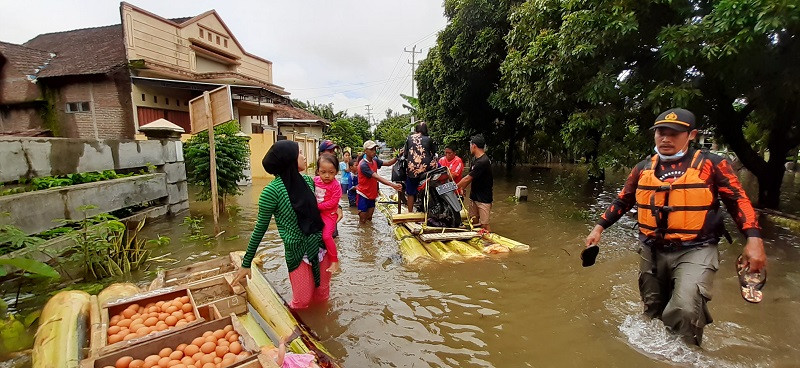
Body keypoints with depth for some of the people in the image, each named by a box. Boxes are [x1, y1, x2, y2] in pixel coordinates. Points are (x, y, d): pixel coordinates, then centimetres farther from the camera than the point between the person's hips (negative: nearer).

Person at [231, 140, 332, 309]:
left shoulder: (307, 180, -1)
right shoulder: (273, 191, -17)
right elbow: (260, 229, -9)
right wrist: (246, 264, -3)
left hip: (321, 245, 5)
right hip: (297, 251, -5)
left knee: (322, 295, 16)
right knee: (302, 300, 5)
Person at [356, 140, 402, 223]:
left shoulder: (375, 160, 0)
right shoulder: (363, 165, -25)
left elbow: (388, 163, 2)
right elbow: (378, 178, -33)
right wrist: (393, 185, -40)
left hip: (372, 194, 7)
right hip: (363, 194, -7)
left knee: (369, 219, 16)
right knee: (363, 221, 3)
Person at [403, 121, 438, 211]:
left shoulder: (409, 138, 3)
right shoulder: (429, 139, 1)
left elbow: (405, 153, 6)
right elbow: (433, 152, 10)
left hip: (412, 169, 1)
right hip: (426, 168, -1)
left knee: (410, 193, 14)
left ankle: (410, 212, 22)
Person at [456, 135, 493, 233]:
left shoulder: (482, 162, -23)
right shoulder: (477, 160, 9)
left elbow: (467, 179, -19)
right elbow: (470, 178, 14)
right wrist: (462, 188, 8)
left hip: (483, 199, -9)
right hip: (474, 196, 9)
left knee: (484, 225, -5)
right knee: (472, 222, 15)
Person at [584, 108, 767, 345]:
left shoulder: (711, 164, -5)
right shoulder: (643, 169, 4)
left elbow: (738, 200, -2)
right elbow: (622, 202, 12)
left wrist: (753, 239, -13)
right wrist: (599, 228, 7)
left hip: (695, 250, -4)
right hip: (652, 251, 4)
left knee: (684, 310, -25)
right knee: (653, 312, 18)